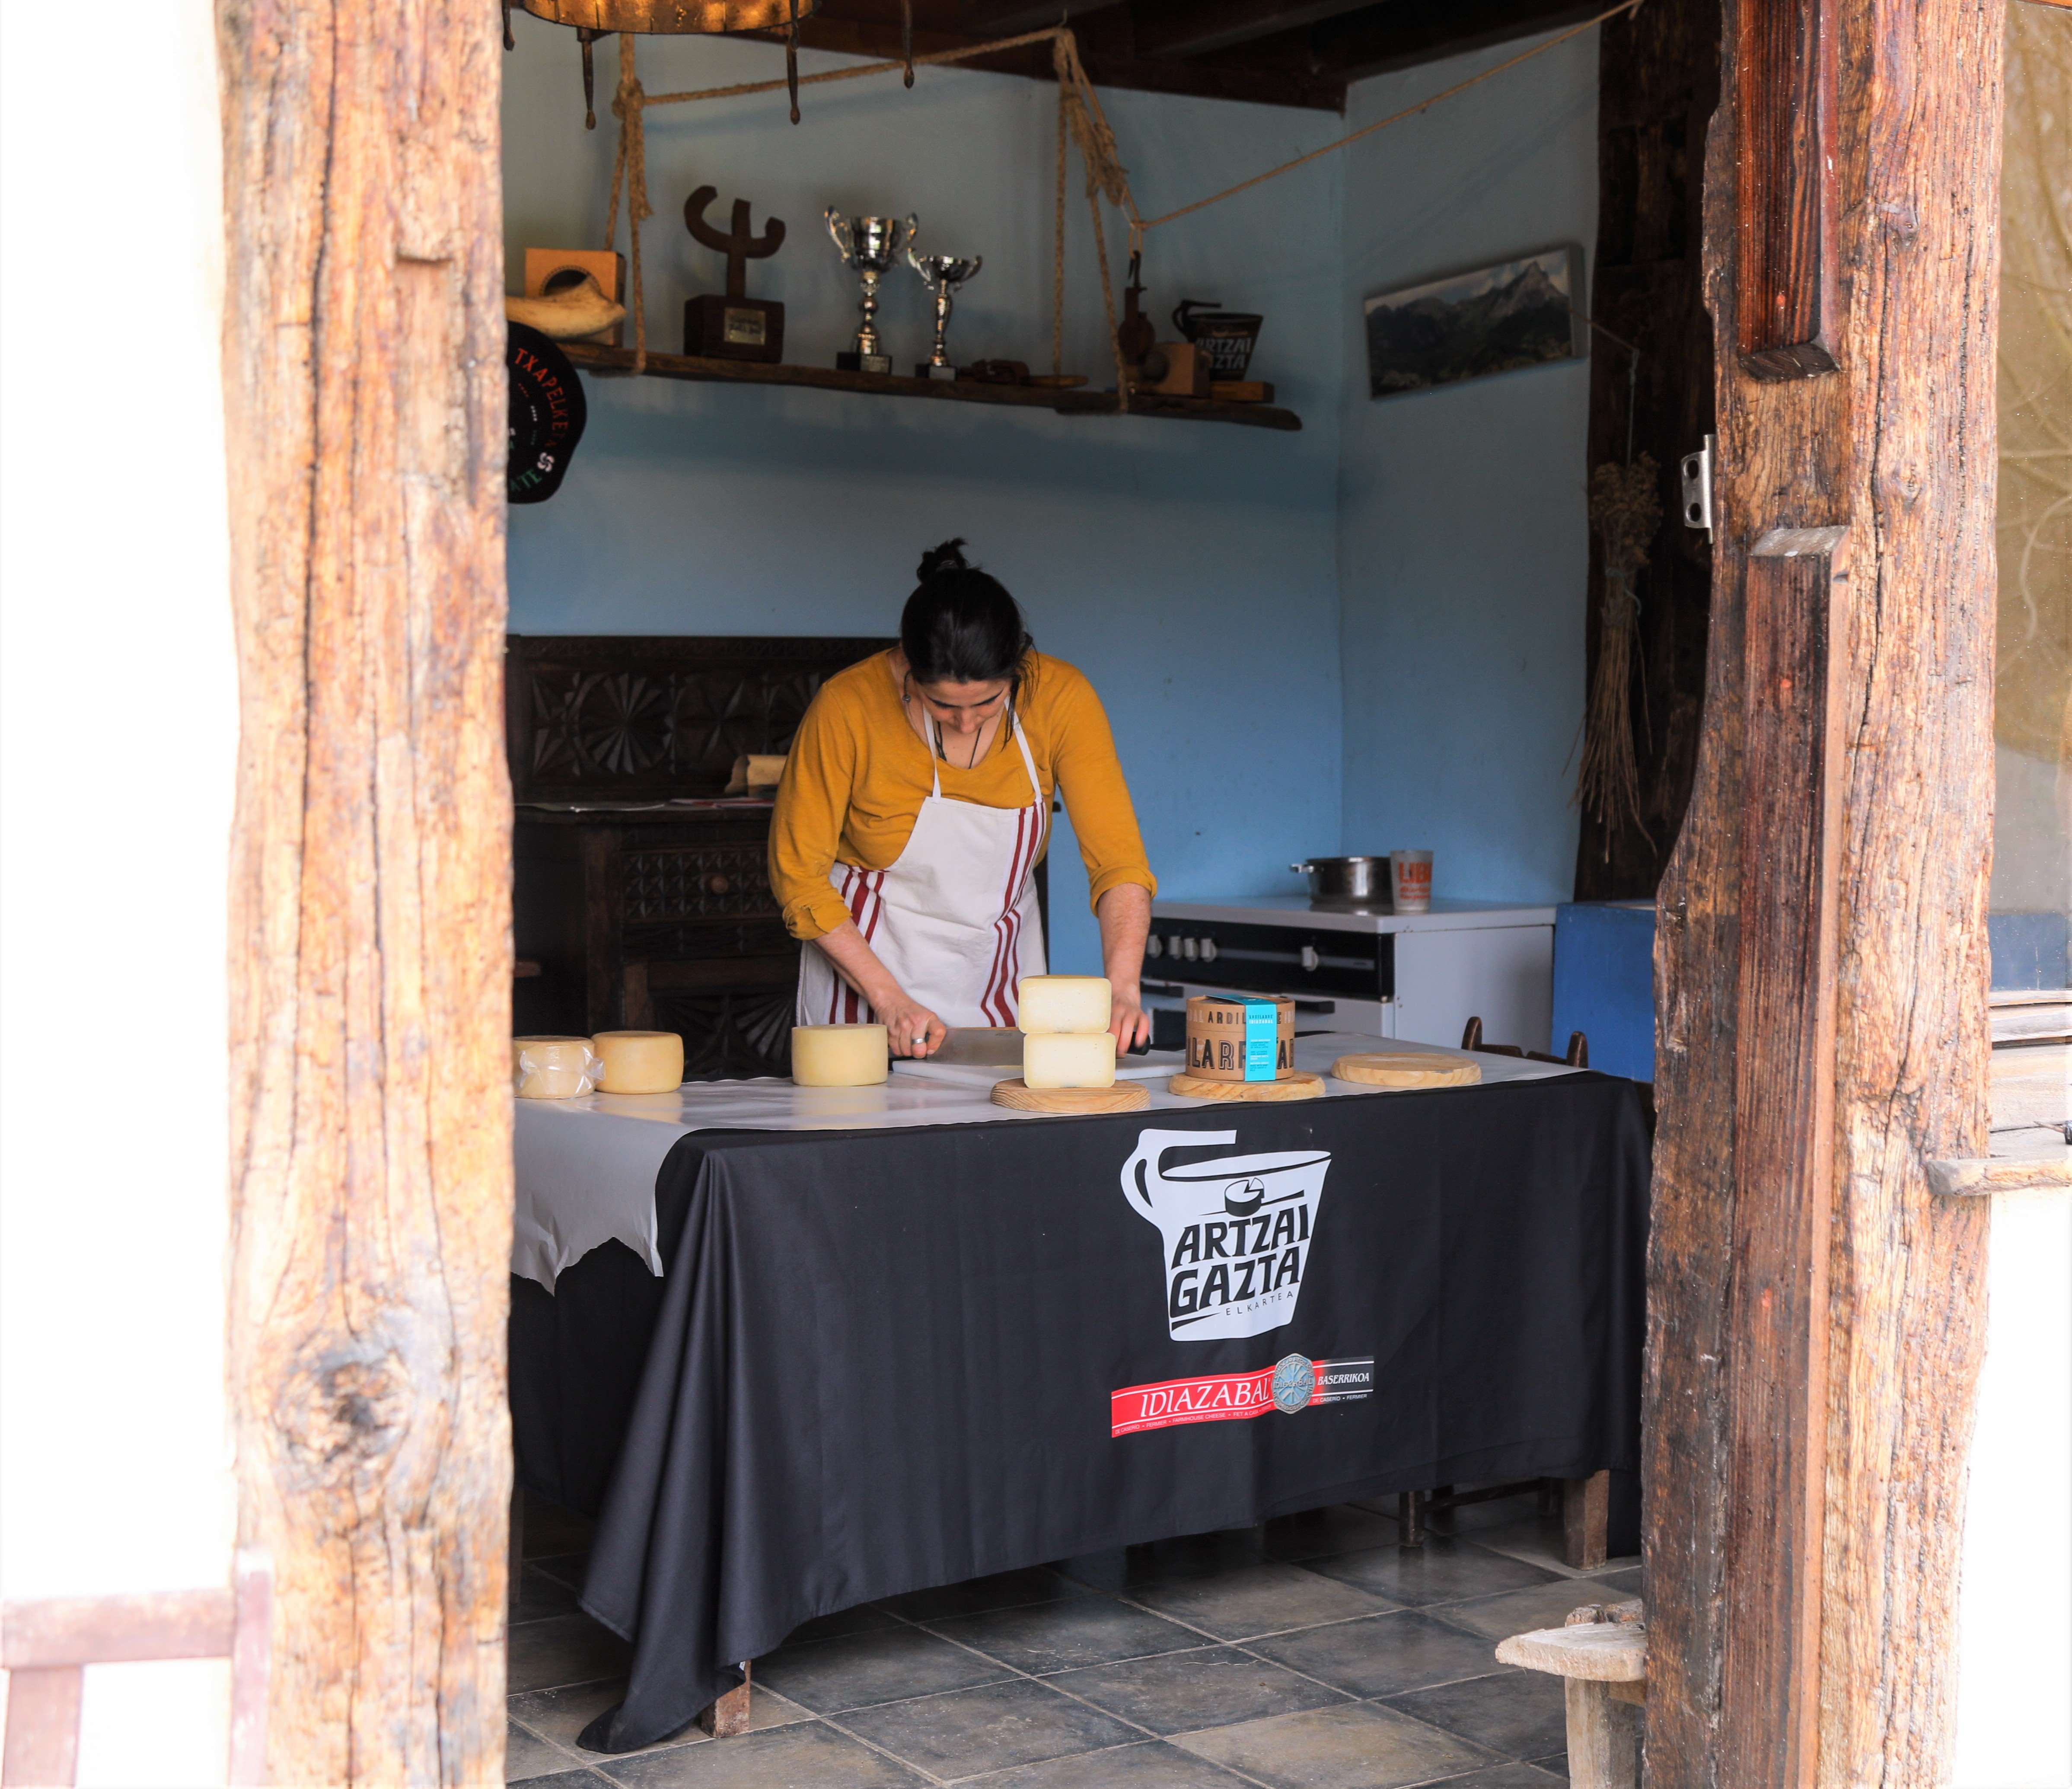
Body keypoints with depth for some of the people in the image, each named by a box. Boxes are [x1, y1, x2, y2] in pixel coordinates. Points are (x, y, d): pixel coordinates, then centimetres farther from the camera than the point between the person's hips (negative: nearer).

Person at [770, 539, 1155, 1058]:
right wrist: (889, 1001, -21)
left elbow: (1118, 857, -19)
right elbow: (799, 872, -14)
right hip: (865, 959, -2)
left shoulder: (1059, 698, -18)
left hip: (1001, 967, 2)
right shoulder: (848, 705, -23)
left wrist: (1123, 990, -34)